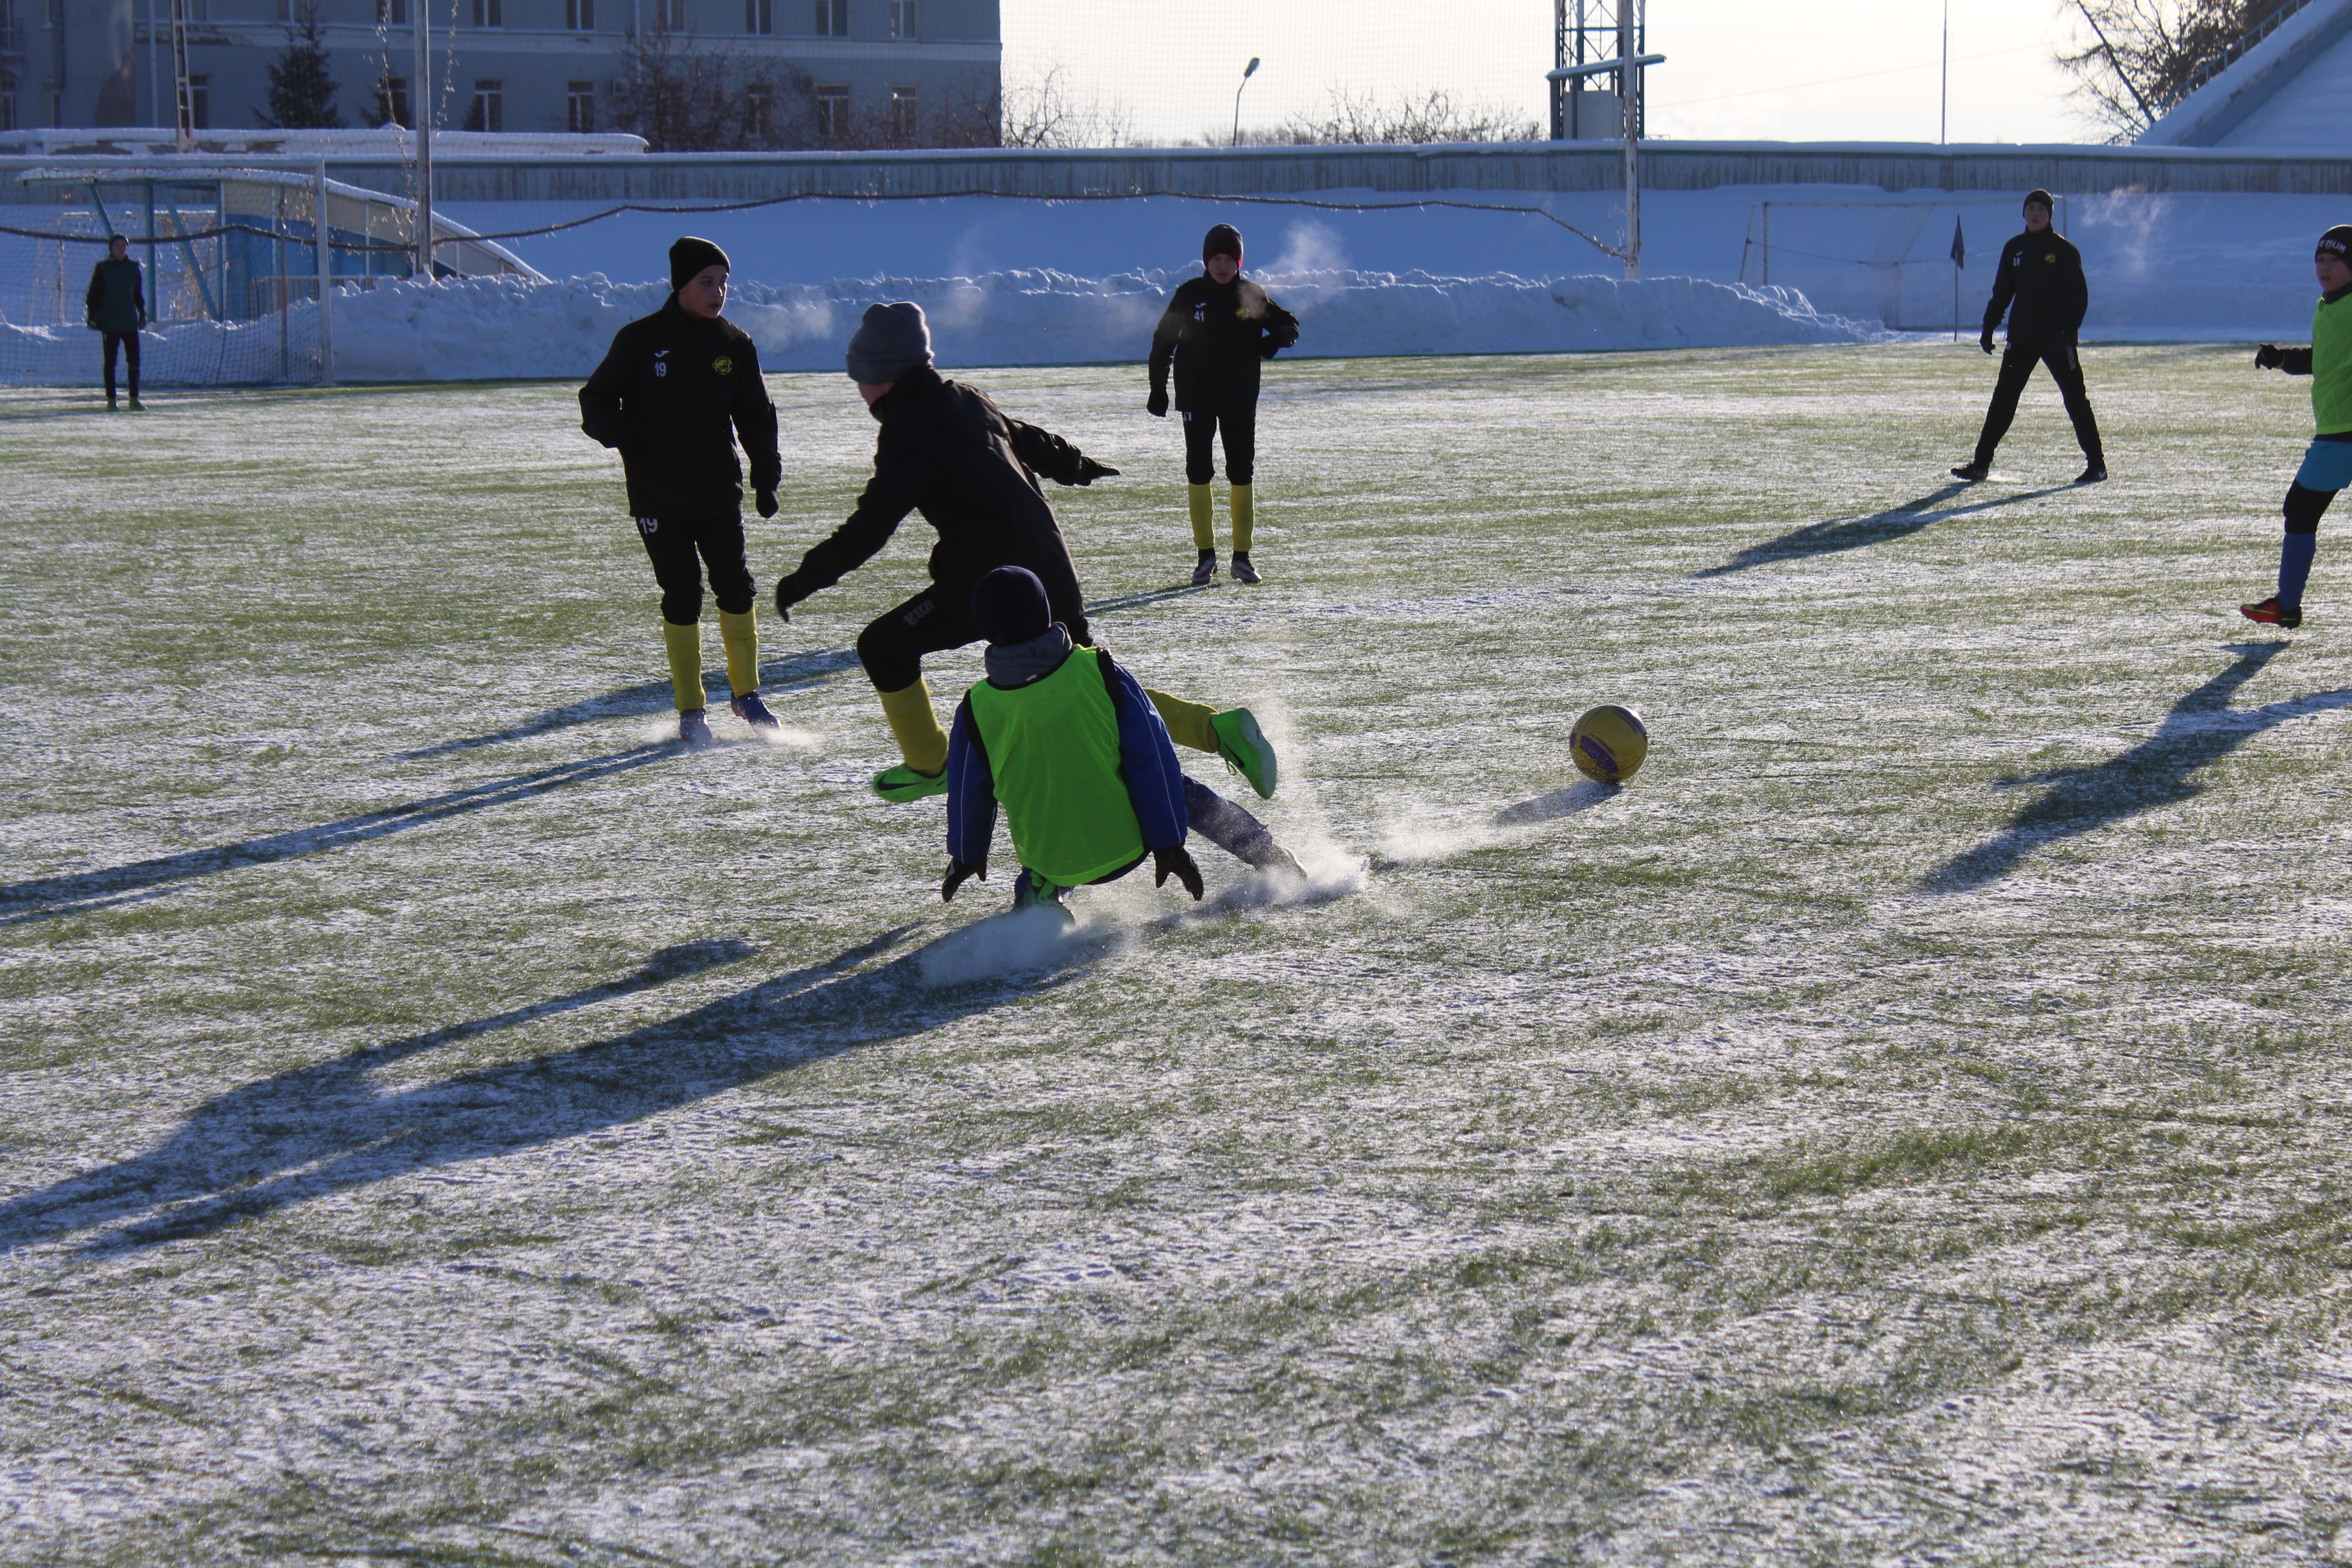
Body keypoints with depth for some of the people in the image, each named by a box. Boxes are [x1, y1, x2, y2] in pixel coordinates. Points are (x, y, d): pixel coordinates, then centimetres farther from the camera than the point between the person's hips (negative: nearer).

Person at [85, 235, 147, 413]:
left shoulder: (133, 268, 10)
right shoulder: (102, 268, 0)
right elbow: (93, 294, 0)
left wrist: (142, 313, 14)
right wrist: (91, 316, -6)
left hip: (130, 322, 3)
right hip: (110, 323, -3)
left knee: (134, 360, -1)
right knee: (110, 361, 2)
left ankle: (134, 399, 7)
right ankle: (111, 400, 6)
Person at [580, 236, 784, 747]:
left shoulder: (734, 344, 4)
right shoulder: (641, 340, -5)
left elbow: (756, 416, 12)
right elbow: (597, 401, 0)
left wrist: (766, 476, 3)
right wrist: (621, 433, -20)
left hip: (720, 492, 3)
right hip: (660, 496, -3)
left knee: (736, 588, 2)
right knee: (682, 596, -2)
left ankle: (746, 693, 22)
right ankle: (690, 710, 9)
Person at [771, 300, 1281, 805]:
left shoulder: (908, 428, -12)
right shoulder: (962, 399, 13)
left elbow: (869, 528, -19)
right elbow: (1031, 441, 30)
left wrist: (803, 580, -14)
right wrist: (1079, 466, 49)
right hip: (1049, 569, 9)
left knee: (884, 647, 4)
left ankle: (929, 764, 15)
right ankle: (1220, 728, 5)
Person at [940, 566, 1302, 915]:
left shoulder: (976, 710, -12)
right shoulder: (1099, 672, -14)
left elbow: (969, 796, 4)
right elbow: (1151, 761, -9)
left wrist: (966, 857, 23)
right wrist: (1168, 845, -1)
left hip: (1052, 862, 1)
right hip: (1128, 845, -1)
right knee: (1182, 794, 27)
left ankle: (1043, 892, 11)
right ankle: (1280, 868, 36)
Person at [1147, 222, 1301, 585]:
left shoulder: (1251, 296, 2)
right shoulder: (1189, 295, 0)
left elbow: (1288, 325, 12)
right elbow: (1164, 340, 7)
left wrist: (1274, 340, -12)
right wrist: (1158, 389, 4)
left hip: (1240, 398, 1)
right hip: (1196, 396, -1)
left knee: (1243, 473, 2)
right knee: (1198, 470, -5)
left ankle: (1242, 556, 10)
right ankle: (1205, 554, 2)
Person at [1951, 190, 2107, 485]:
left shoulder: (2064, 250, -3)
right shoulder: (2014, 249, 8)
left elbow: (2079, 295, -5)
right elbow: (2002, 292, 13)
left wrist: (2069, 329, -17)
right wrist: (1989, 327, 6)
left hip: (2057, 339, -4)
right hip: (2022, 338, 4)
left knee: (2076, 399, -1)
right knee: (2003, 399, 1)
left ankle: (2097, 464, 6)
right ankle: (1981, 463, 3)